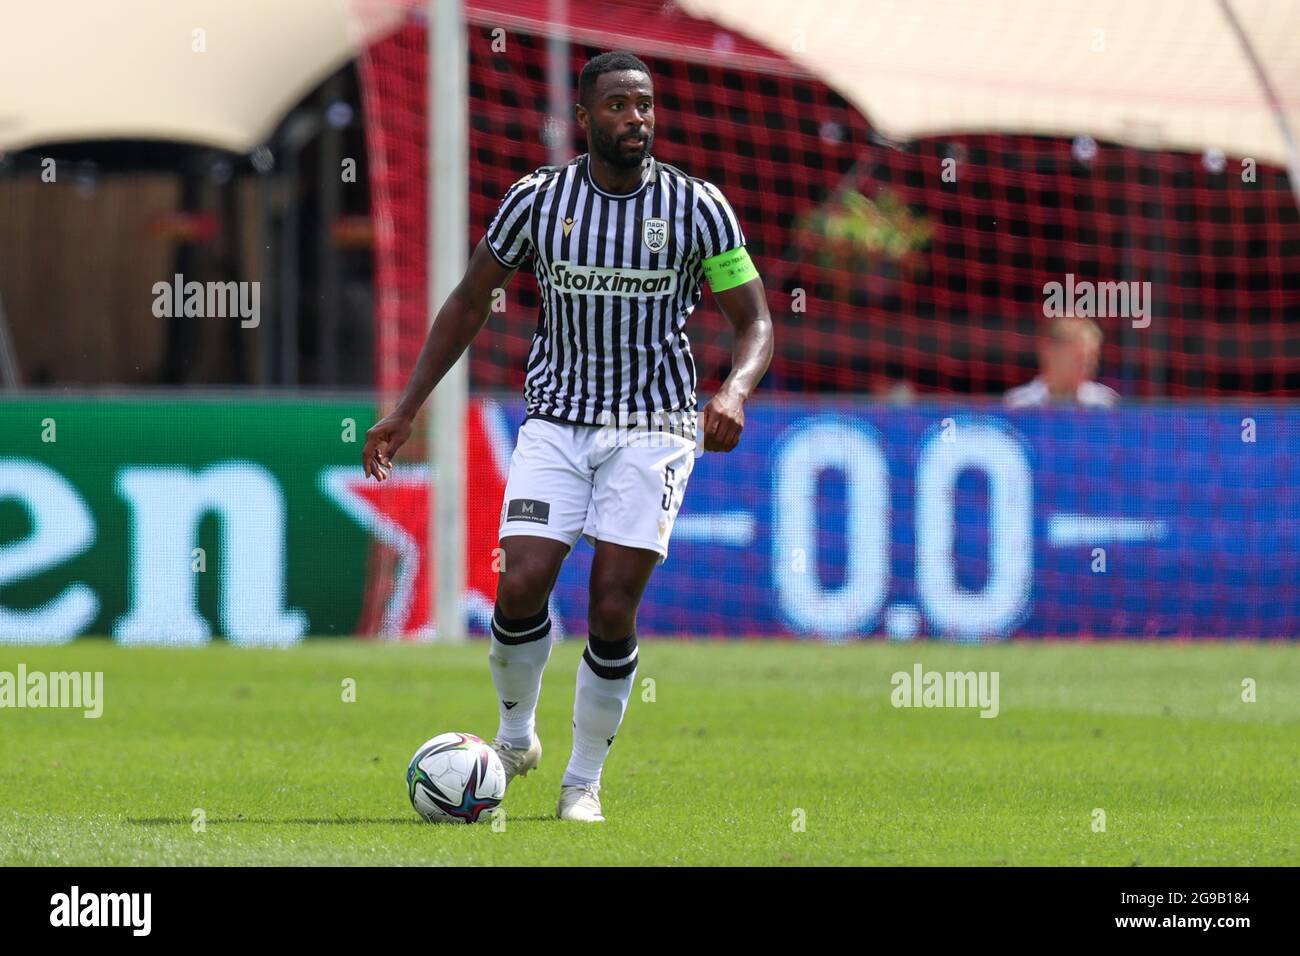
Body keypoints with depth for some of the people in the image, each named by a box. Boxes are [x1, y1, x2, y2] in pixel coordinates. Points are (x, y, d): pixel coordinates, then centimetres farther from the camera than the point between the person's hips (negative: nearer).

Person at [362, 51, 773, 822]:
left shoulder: (697, 207, -5)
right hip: (556, 420, 1)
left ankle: (585, 782, 9)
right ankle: (517, 736, 13)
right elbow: (470, 302, 9)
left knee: (612, 611, -8)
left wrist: (736, 392, -24)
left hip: (652, 430, -1)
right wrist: (406, 411, 4)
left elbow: (755, 323, -2)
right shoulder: (537, 200, -2)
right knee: (521, 587, -14)